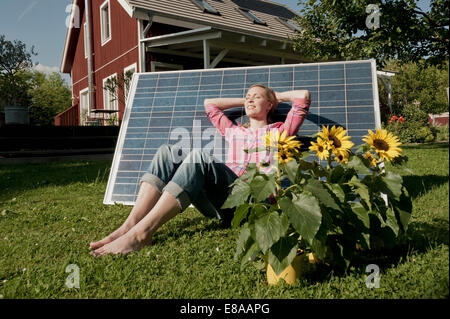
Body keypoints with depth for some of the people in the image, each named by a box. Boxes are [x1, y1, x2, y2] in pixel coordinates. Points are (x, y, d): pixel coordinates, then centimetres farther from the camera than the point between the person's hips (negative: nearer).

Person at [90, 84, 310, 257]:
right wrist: (244, 101, 47)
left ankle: (140, 233, -40)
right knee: (167, 152, -14)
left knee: (198, 158, -32)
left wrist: (276, 96, 31)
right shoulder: (233, 131, 35)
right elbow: (209, 103, 47)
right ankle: (130, 225, -30)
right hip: (219, 201, 5)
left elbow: (304, 96, 16)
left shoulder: (278, 131, 23)